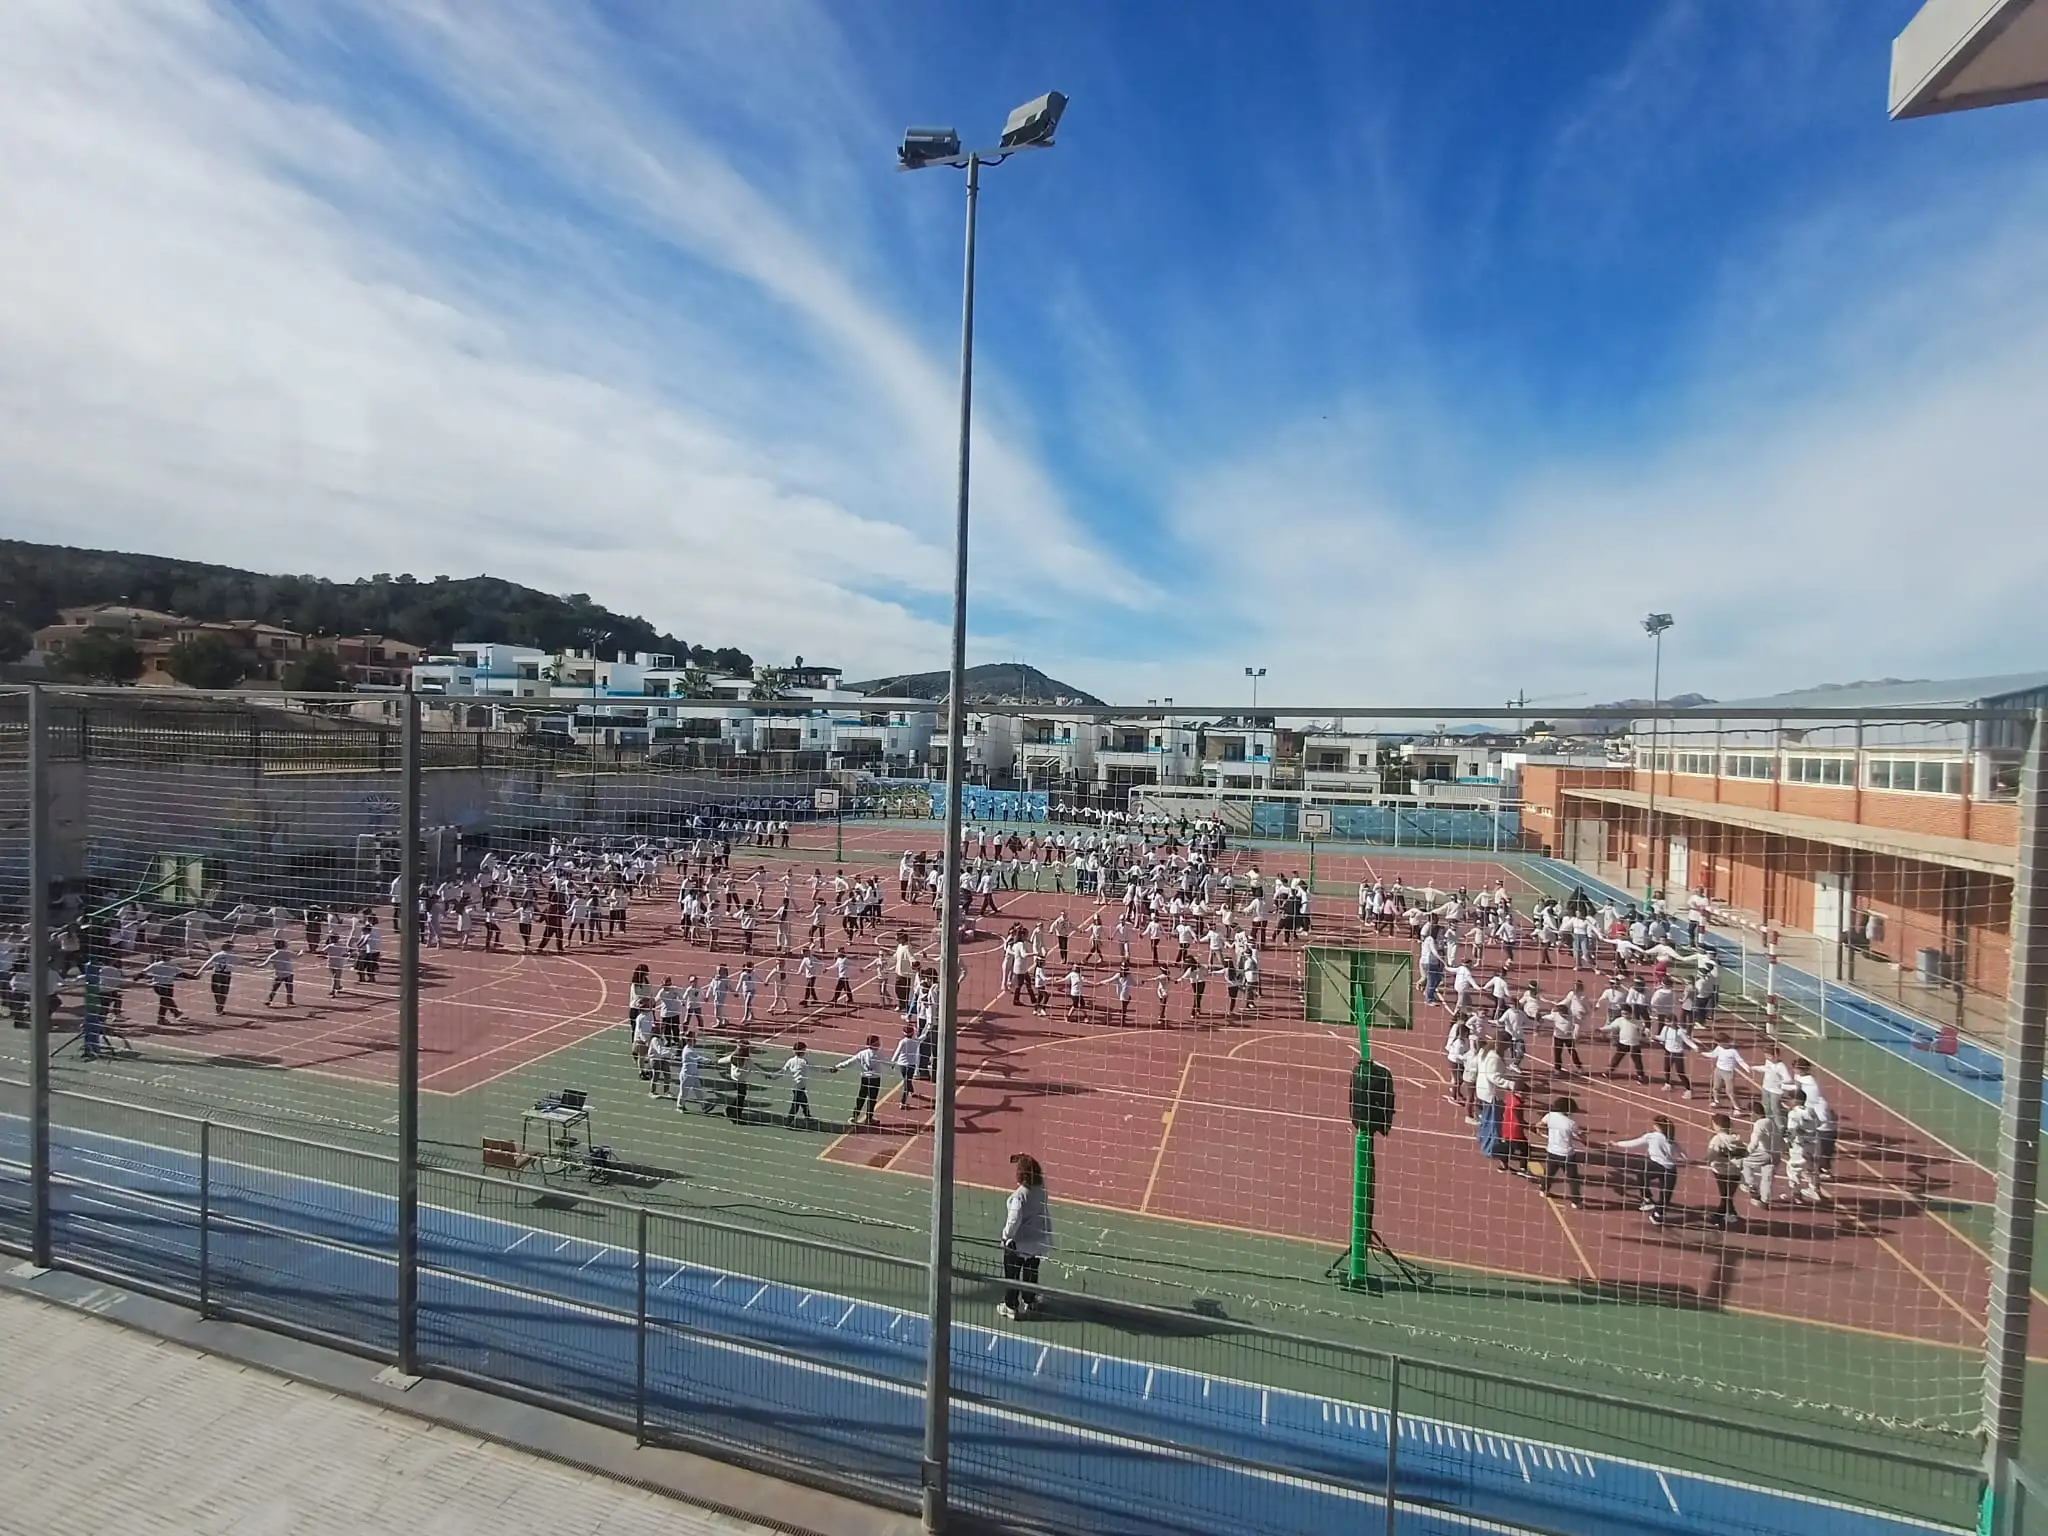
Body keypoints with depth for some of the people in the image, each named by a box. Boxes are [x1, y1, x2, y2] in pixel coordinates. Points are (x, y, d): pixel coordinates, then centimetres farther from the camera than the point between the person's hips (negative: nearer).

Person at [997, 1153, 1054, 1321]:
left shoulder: (1019, 1195, -27)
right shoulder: (1041, 1190, -10)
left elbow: (1014, 1219, -25)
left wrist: (1007, 1236, -10)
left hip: (1018, 1243, -6)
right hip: (1037, 1241, 6)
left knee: (1012, 1275, 12)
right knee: (1031, 1274, 21)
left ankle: (1011, 1307, 22)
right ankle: (1028, 1303, 34)